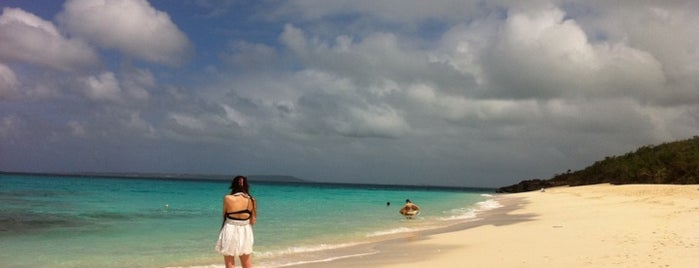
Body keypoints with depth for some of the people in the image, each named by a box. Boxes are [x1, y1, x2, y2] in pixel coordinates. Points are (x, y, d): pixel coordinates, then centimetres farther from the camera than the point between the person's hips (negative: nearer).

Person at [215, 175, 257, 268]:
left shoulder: (228, 198, -12)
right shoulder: (252, 200, -4)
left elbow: (224, 215, 2)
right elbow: (253, 221, 0)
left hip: (230, 232, -2)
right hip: (245, 233, 3)